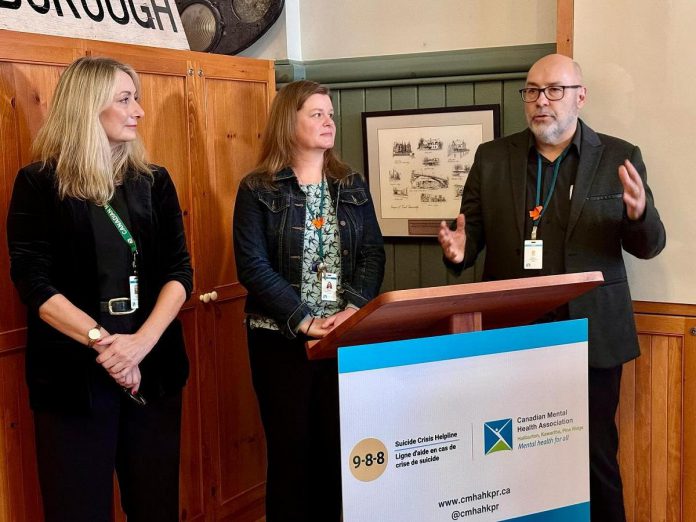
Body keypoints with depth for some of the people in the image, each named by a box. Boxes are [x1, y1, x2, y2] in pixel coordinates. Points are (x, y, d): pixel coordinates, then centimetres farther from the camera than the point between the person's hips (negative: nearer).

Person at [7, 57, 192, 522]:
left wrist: (141, 342, -15)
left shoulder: (154, 182, 7)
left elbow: (180, 272, 1)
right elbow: (33, 282, -10)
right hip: (72, 373, -3)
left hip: (154, 367, 4)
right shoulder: (40, 184, -3)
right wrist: (102, 342, -20)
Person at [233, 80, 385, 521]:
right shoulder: (258, 190, -3)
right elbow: (253, 267, -11)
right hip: (282, 339, -3)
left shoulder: (353, 186, 9)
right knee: (291, 447, 5)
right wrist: (304, 321, -18)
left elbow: (374, 253, 3)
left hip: (346, 336, 3)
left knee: (340, 444, 7)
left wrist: (353, 310, -14)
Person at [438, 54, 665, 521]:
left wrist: (639, 214, -21)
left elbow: (649, 246, 2)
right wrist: (460, 248, -15)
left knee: (596, 458, 7)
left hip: (590, 336, -1)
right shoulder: (492, 157, 6)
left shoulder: (619, 158, 2)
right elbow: (474, 231, 8)